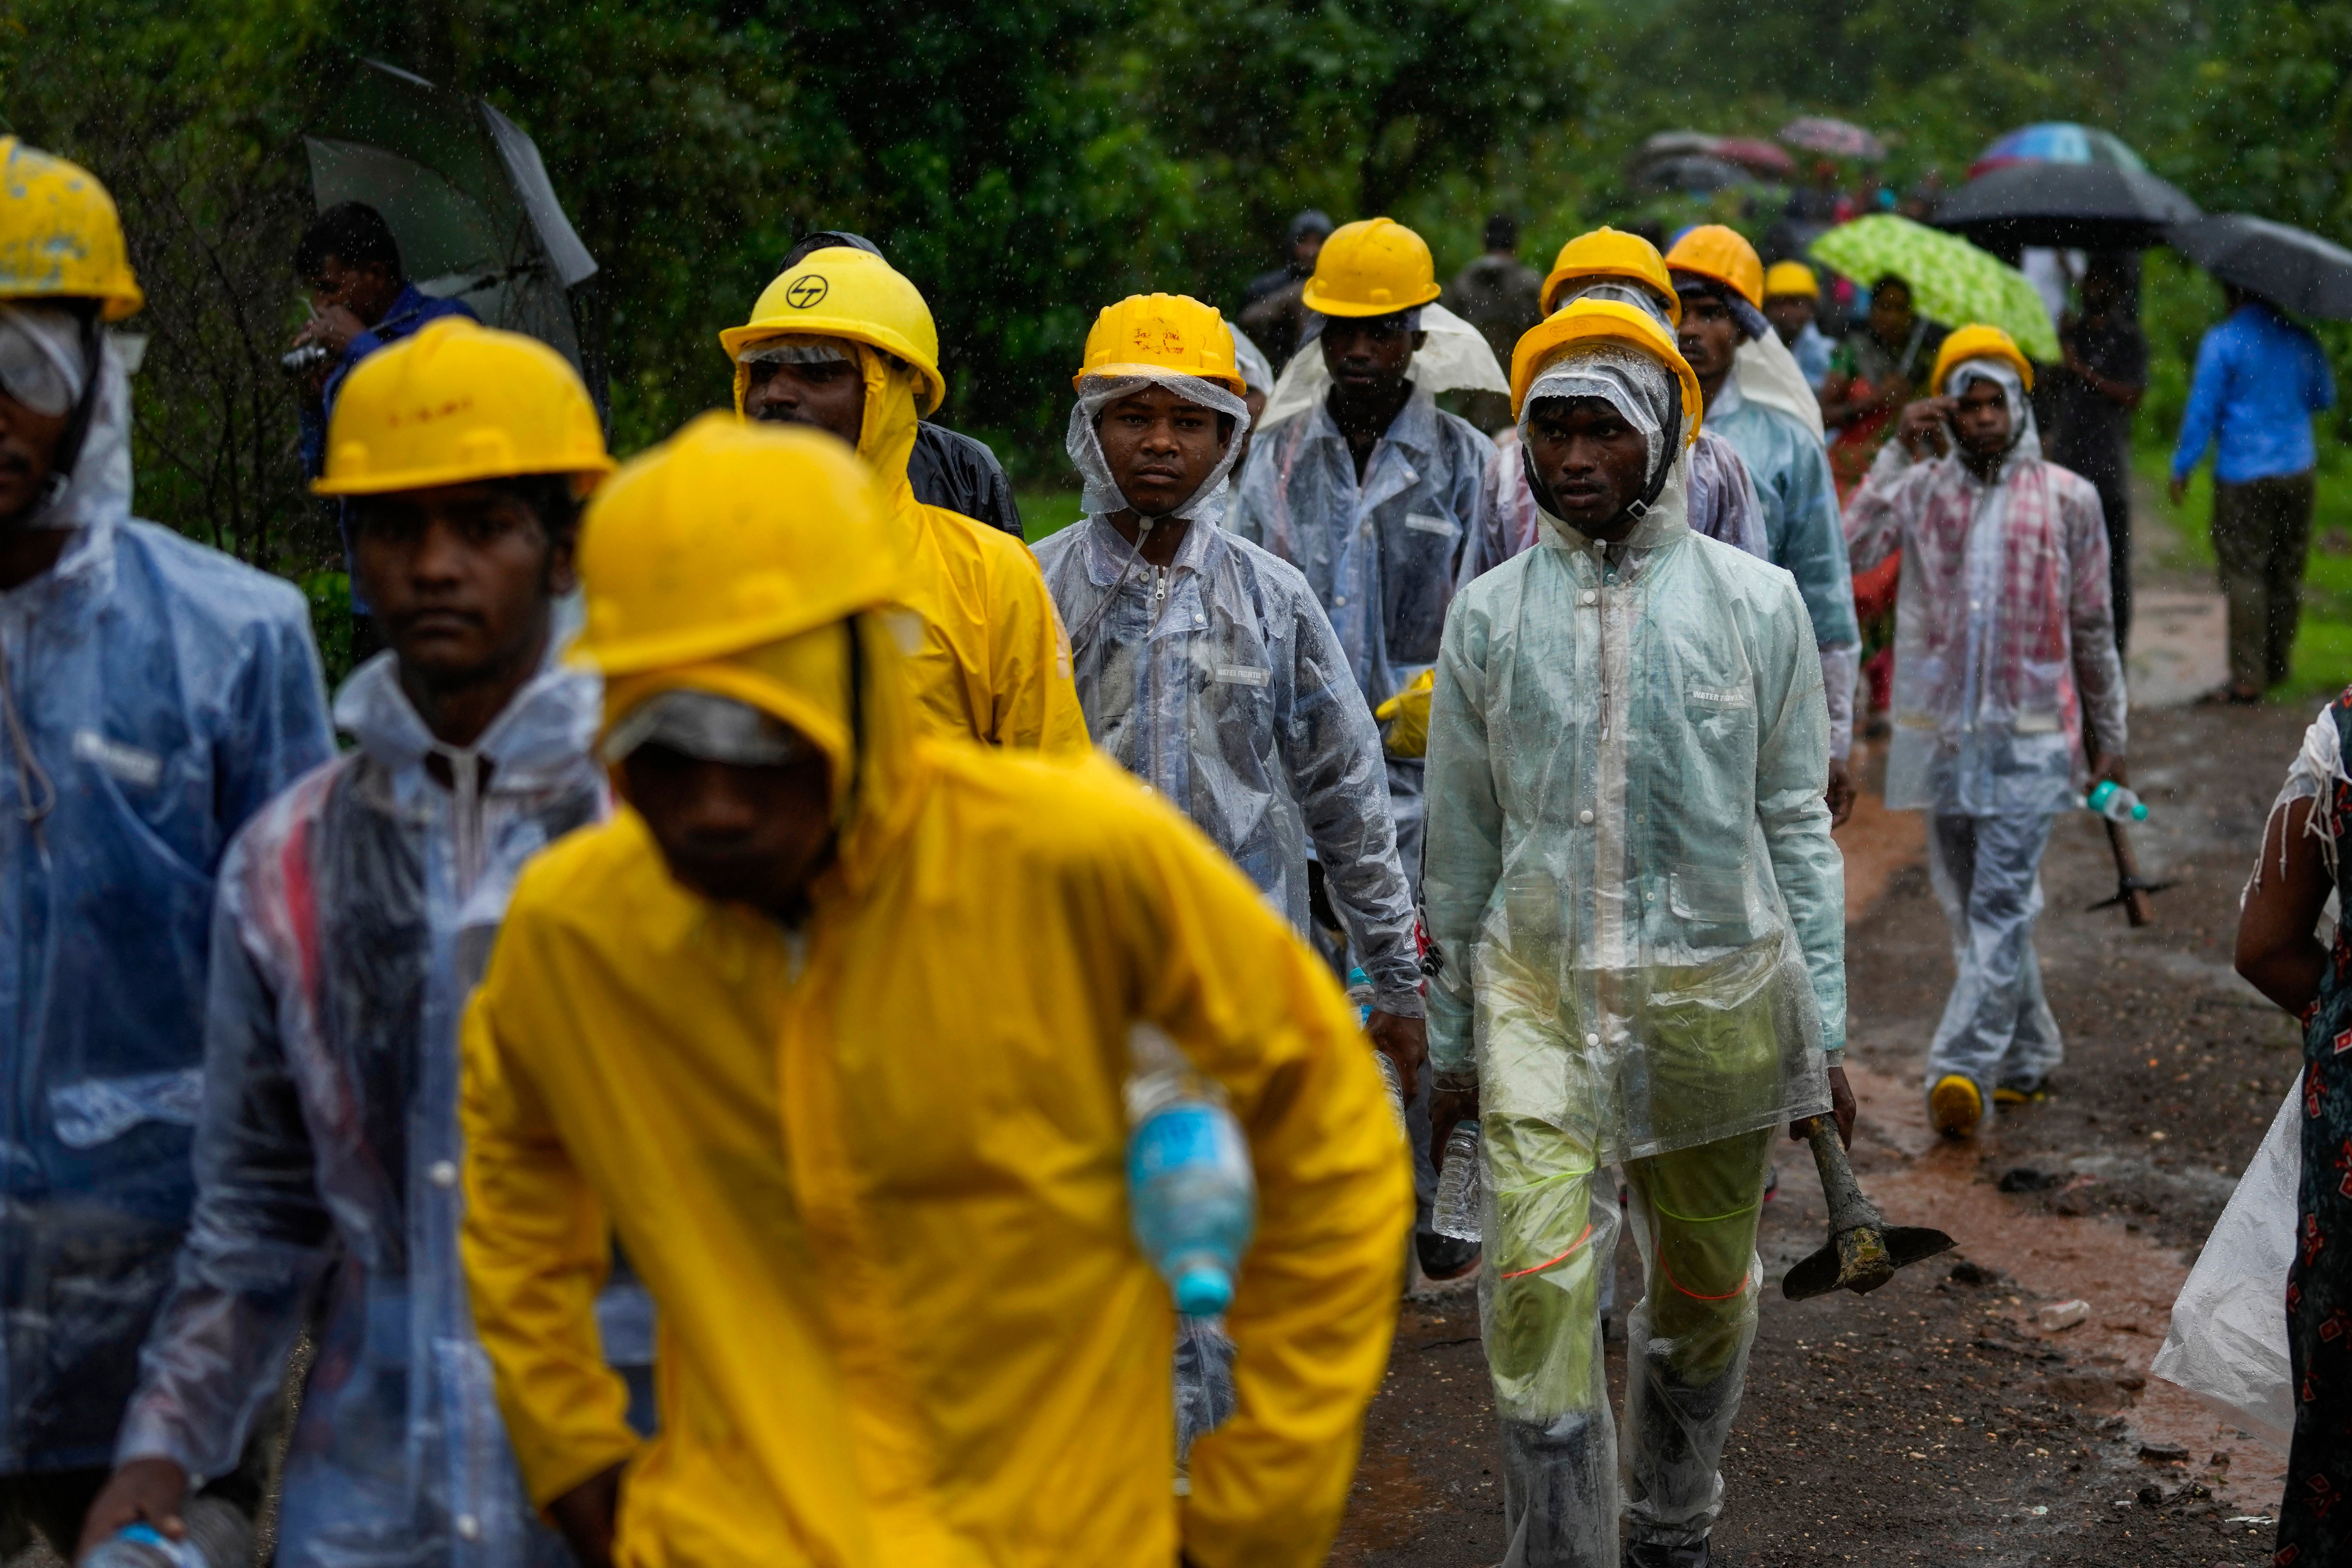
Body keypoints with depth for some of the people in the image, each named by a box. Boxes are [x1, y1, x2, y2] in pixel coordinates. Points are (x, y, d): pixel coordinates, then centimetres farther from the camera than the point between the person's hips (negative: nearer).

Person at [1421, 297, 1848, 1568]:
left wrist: (1825, 1026, 2)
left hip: (1717, 989, 0)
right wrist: (1453, 1041, 10)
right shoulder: (1489, 614, 2)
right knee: (1540, 1286, -15)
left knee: (1703, 1296, 14)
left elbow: (1796, 827, 5)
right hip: (1541, 991, 0)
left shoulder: (1756, 602, 0)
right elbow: (1461, 843, 9)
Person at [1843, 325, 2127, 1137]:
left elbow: (2092, 626, 9)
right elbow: (1850, 548, -15)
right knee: (1971, 904, 11)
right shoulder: (1920, 487, 4)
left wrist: (2108, 734, 12)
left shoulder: (2067, 498, 3)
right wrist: (1897, 455, -15)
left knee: (2001, 902, -13)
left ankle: (1962, 1067, -19)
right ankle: (2027, 1054, 26)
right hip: (1941, 728, 3)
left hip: (2029, 734, -3)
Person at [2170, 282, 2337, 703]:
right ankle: (2278, 664, 23)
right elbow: (2325, 398, 20)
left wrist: (2182, 468, 0)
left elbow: (2202, 412, -9)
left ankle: (2248, 678, -7)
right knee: (2287, 571, 14)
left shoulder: (2221, 343, -9)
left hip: (2244, 478, -5)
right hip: (2297, 471, 5)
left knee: (2244, 573, -4)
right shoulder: (2300, 341, 5)